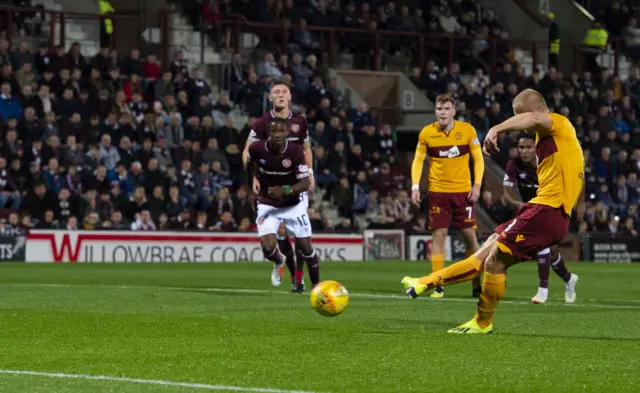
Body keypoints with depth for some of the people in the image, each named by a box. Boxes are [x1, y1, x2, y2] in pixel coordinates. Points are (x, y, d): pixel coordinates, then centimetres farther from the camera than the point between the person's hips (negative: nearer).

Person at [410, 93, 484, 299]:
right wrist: (415, 186, -5)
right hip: (438, 191, 0)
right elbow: (418, 160, 6)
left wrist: (477, 184, -7)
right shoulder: (426, 133, -2)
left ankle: (477, 284, 13)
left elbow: (478, 159, 3)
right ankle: (438, 286, 0)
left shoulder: (467, 130, -4)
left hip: (463, 191, 0)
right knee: (438, 235, -4)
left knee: (469, 235, 2)